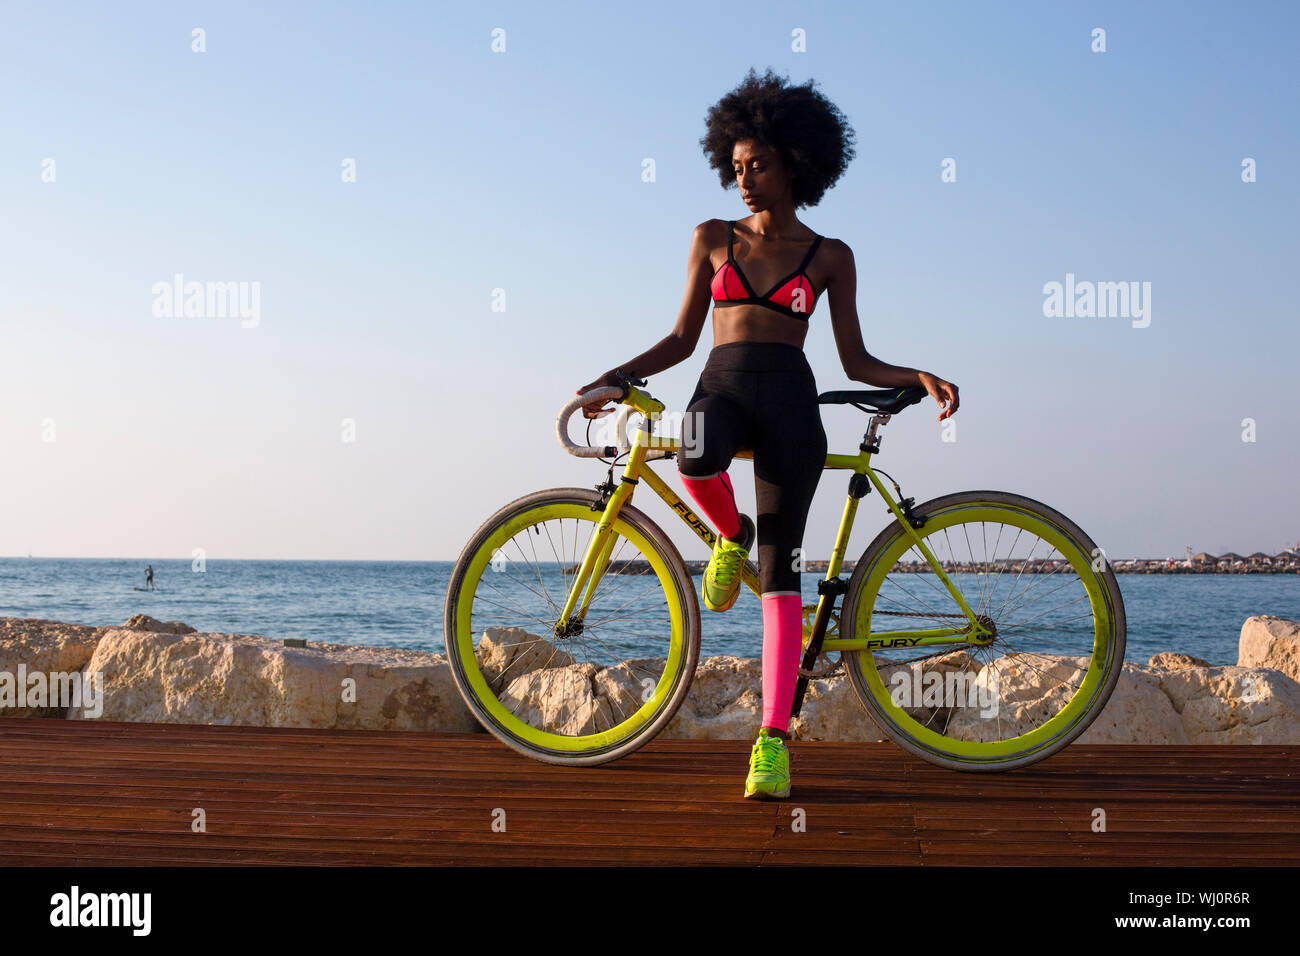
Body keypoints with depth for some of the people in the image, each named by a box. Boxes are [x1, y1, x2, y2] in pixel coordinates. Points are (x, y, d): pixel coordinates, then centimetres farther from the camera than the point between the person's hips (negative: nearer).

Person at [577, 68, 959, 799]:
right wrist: (618, 376, 5)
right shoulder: (714, 239, 15)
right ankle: (732, 537, -1)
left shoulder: (829, 257, 11)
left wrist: (921, 377, -7)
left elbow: (856, 361, 10)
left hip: (791, 398, -1)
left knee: (780, 569, -9)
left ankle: (775, 737, -7)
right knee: (696, 465, -38)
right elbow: (682, 339, 18)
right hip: (721, 386, 1)